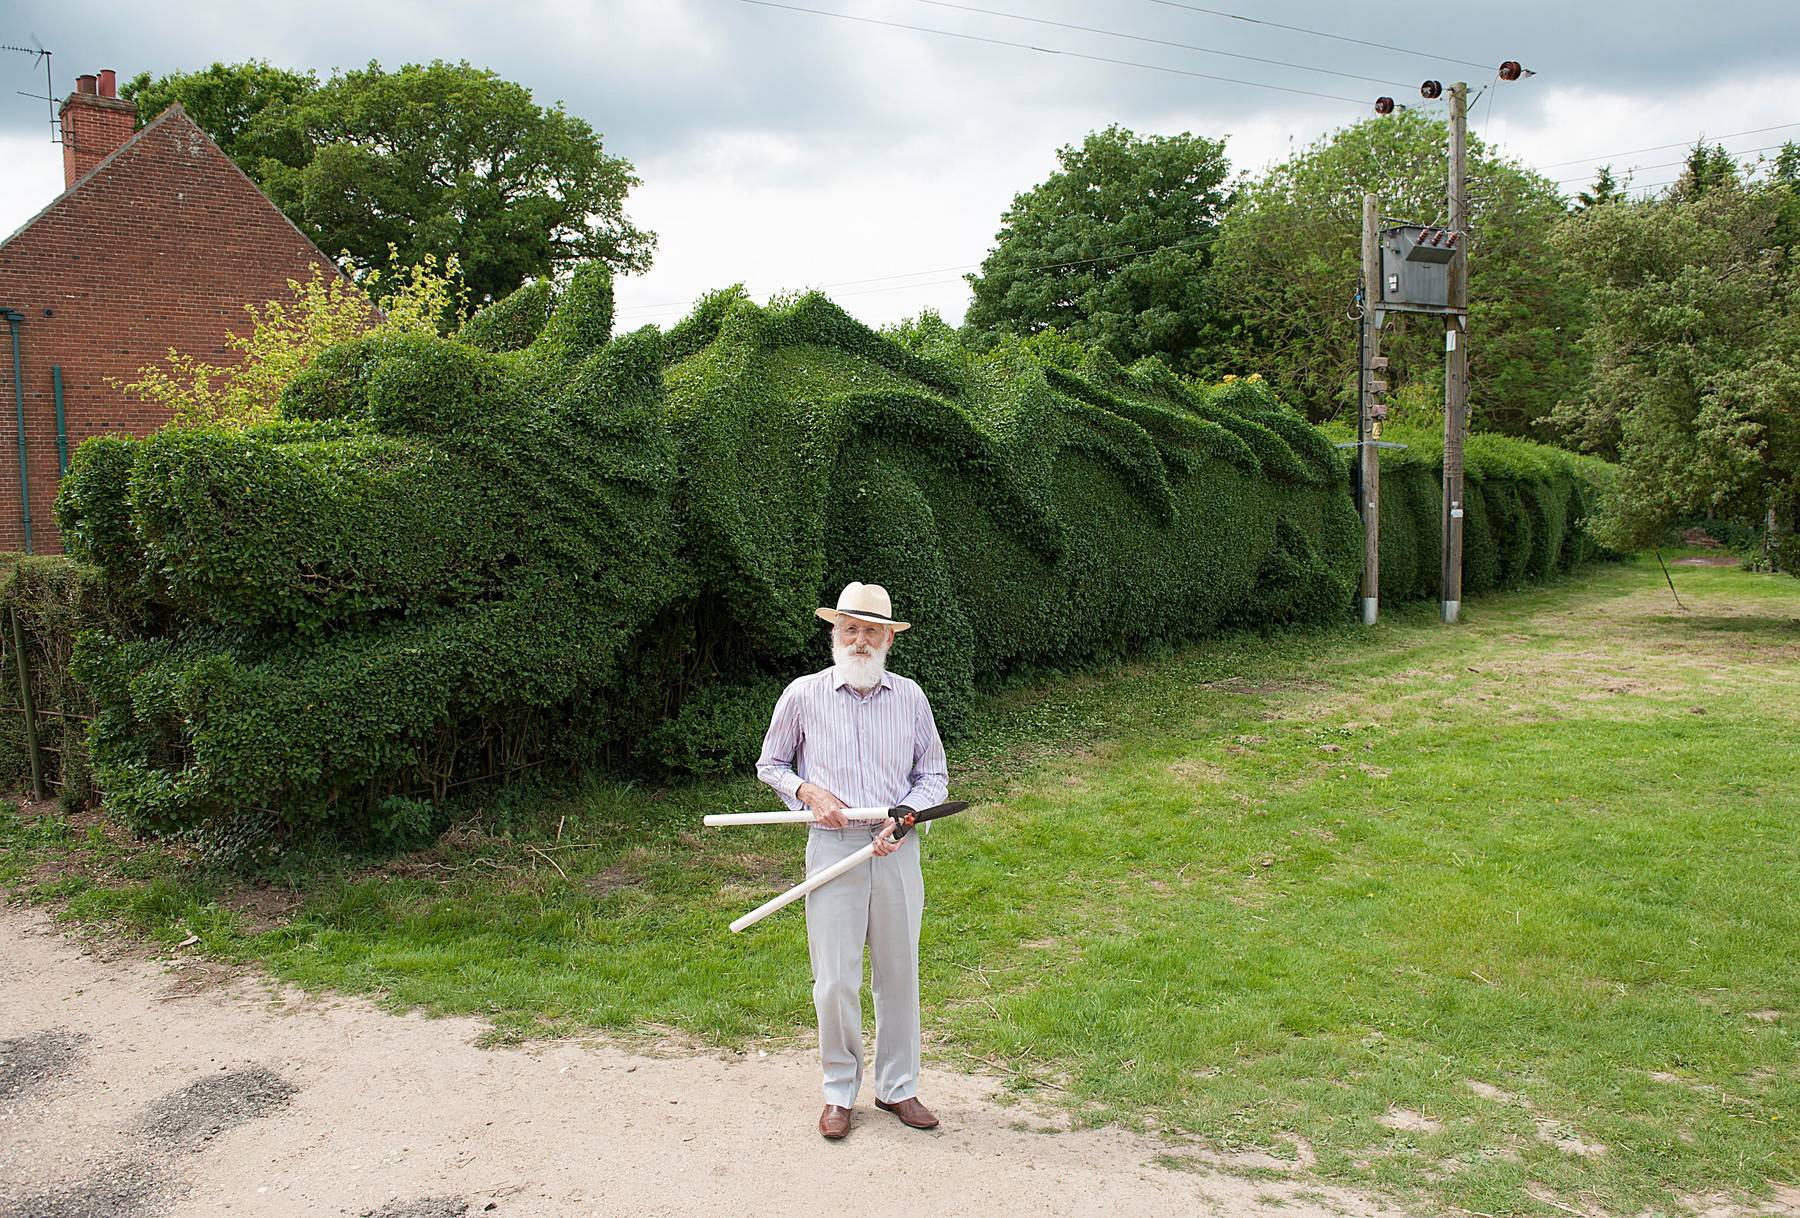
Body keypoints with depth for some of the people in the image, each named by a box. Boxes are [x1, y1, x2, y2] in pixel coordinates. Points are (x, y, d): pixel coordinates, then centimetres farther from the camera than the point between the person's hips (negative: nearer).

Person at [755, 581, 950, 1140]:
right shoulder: (803, 696, 0)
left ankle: (897, 1087, 26)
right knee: (835, 979, -1)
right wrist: (809, 791, -7)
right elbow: (770, 765, 12)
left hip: (896, 849, 2)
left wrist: (906, 817, -7)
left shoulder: (909, 696, 5)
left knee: (899, 973, 9)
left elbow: (933, 775, 11)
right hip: (834, 847, -2)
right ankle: (839, 1092, 18)